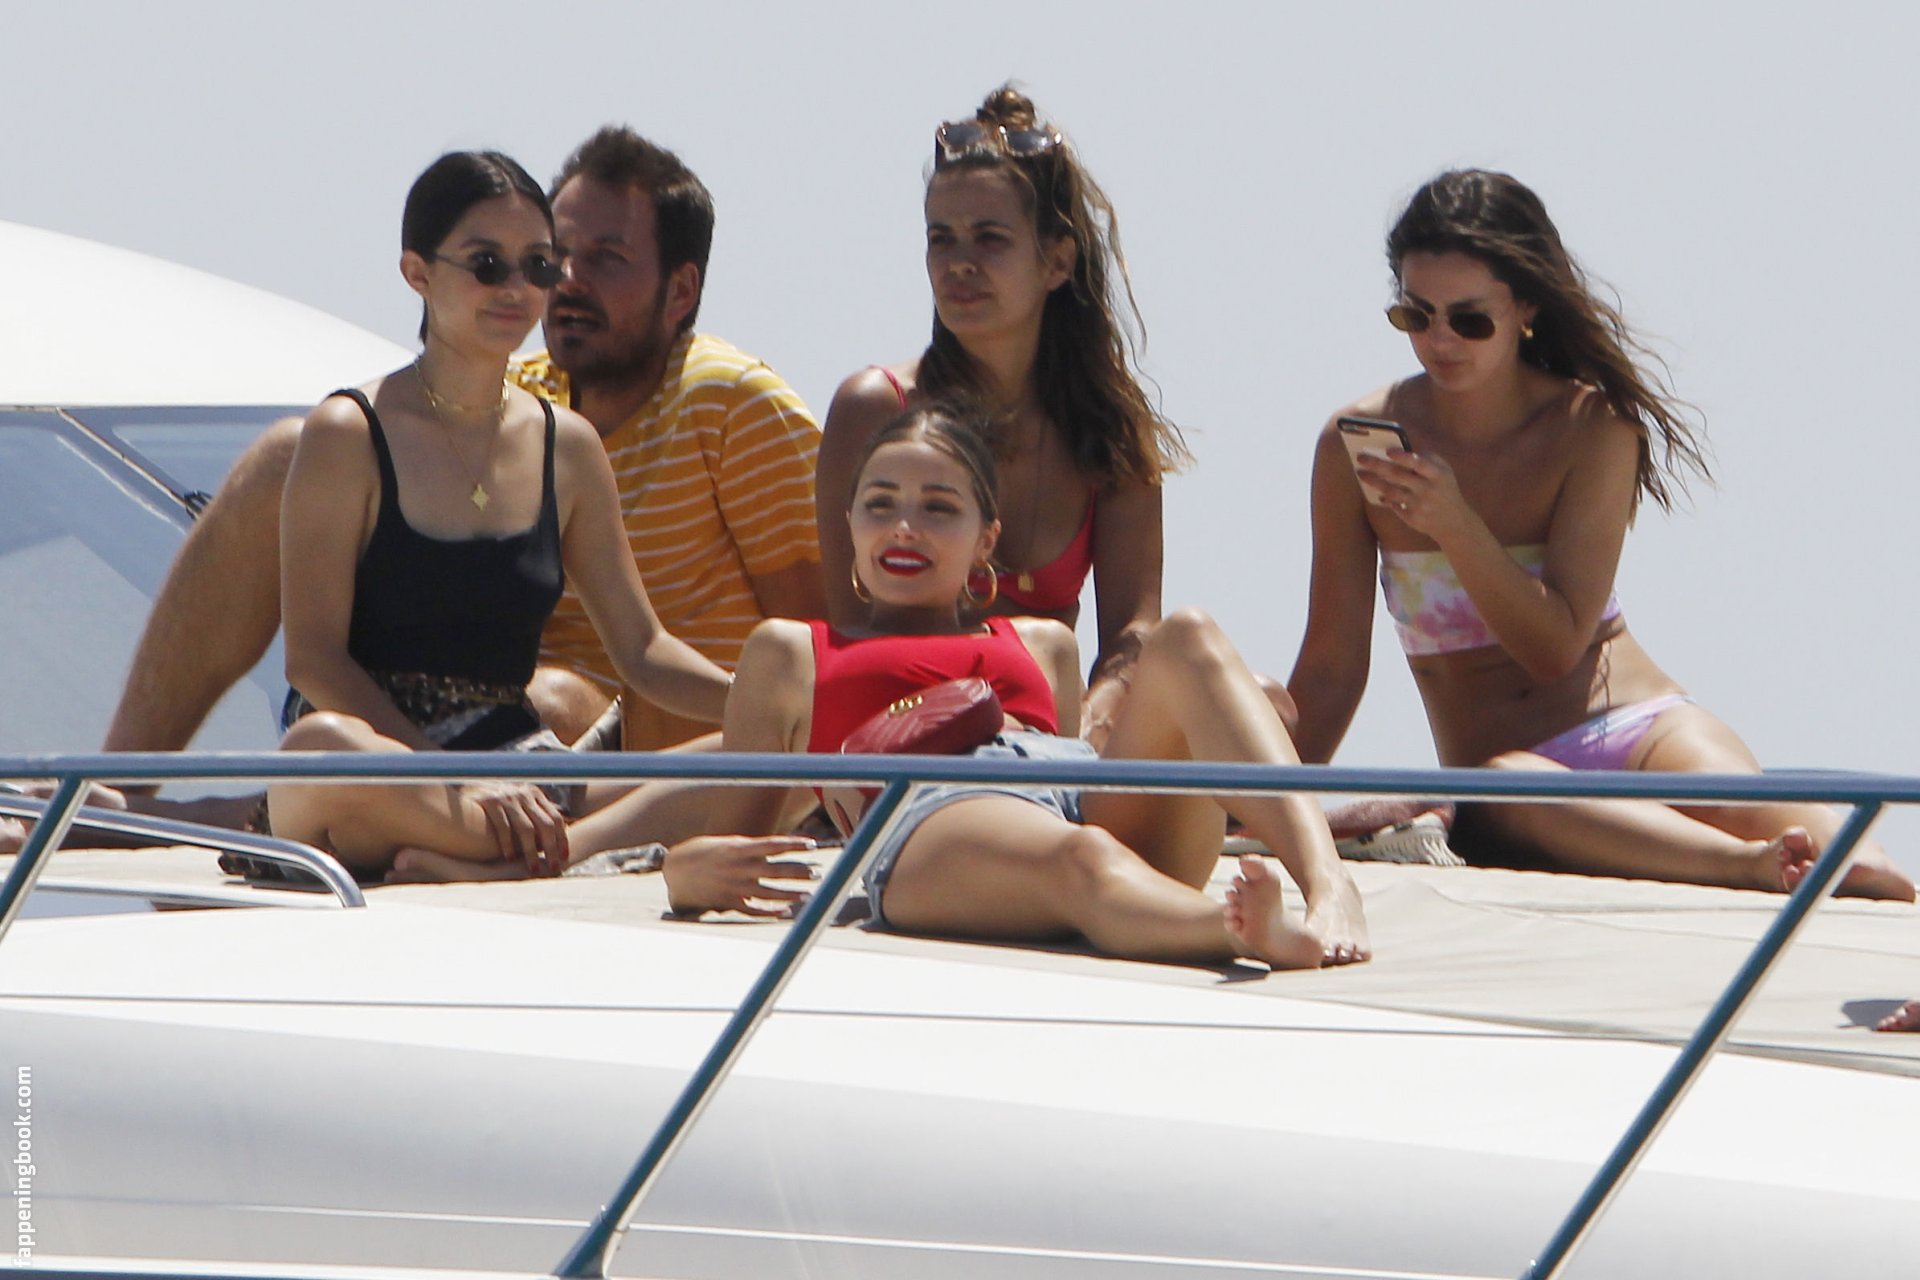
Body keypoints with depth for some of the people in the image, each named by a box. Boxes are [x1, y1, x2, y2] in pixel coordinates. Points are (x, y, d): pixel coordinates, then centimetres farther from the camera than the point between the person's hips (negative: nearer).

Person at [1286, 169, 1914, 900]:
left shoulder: (1593, 426, 0)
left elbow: (1556, 646, -9)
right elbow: (1331, 671, 7)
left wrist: (1453, 523, -21)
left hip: (1635, 728, 2)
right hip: (1494, 764, -1)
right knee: (1516, 799, -40)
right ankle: (1759, 868, -63)